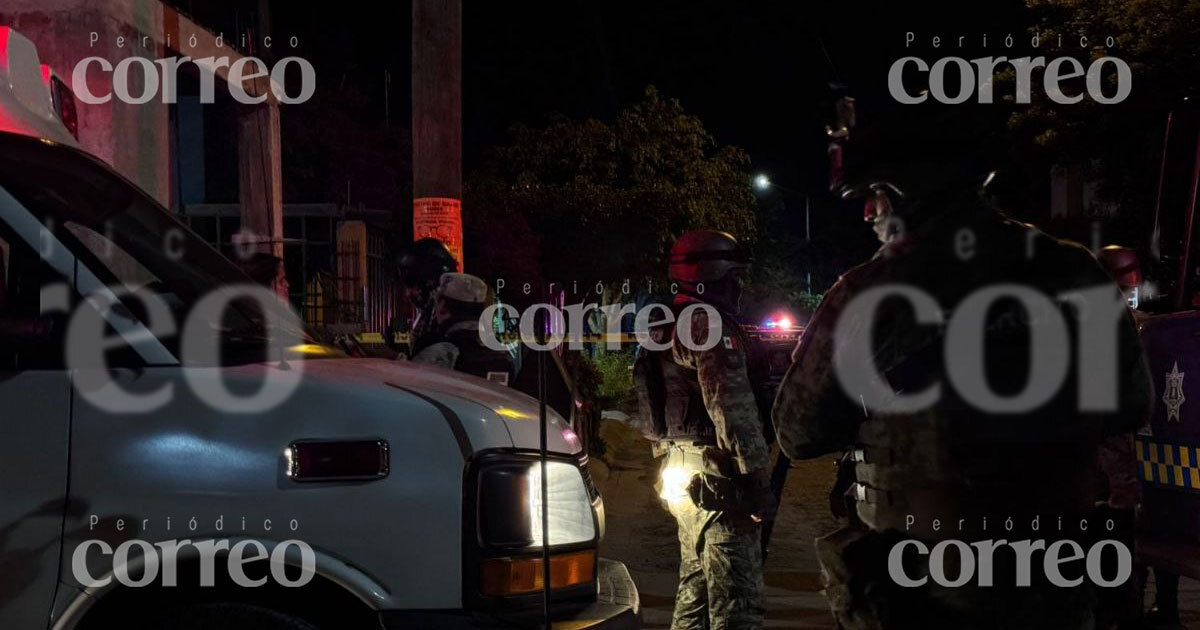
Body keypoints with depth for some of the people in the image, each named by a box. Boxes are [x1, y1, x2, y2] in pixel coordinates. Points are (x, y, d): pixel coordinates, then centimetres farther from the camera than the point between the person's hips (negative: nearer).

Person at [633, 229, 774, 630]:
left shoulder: (667, 328, 18)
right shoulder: (708, 323, -13)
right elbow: (731, 406, -21)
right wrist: (756, 477, -20)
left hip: (682, 478, 10)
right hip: (717, 477, -10)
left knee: (694, 592, 17)